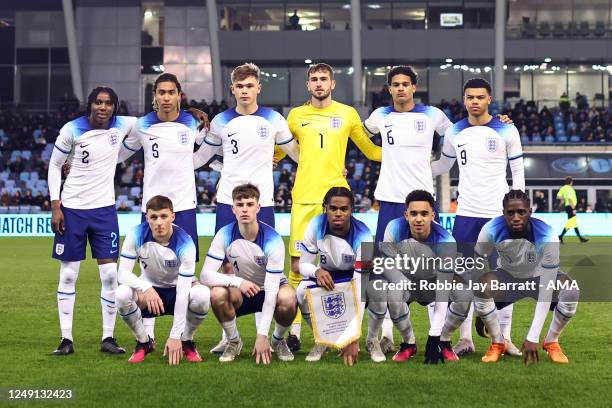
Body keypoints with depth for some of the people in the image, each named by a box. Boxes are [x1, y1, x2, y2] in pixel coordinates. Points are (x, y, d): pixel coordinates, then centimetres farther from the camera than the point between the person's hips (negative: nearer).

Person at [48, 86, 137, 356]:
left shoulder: (121, 126, -2)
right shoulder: (72, 130, -8)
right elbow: (54, 165, 0)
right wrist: (55, 206, -5)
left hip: (104, 209, 2)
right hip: (72, 209, -2)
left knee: (110, 274, -3)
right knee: (68, 274, 2)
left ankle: (108, 338, 6)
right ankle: (66, 339, 9)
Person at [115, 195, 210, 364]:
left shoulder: (185, 243, -26)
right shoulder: (136, 234, -21)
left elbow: (183, 291, -27)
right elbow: (123, 272, -21)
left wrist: (175, 336, -31)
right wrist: (146, 288, -44)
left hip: (176, 291, -1)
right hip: (148, 289, 1)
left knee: (202, 294, -35)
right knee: (122, 294, -32)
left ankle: (186, 341, -4)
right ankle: (144, 342, -5)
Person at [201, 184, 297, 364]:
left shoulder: (273, 240, -24)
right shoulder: (225, 235, -17)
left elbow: (271, 290, -27)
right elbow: (205, 275, -22)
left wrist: (262, 335, -33)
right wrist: (238, 282, -40)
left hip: (270, 290, -2)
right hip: (241, 294, 2)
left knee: (287, 298, -36)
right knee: (217, 294, -32)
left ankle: (278, 340, -3)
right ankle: (233, 341, -4)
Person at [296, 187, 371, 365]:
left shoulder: (362, 235, -33)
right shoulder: (316, 226, -25)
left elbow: (360, 287, -40)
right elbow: (304, 264, -15)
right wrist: (317, 271, -43)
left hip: (355, 276, -1)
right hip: (326, 275, 2)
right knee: (302, 291, -31)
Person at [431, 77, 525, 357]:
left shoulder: (507, 131, -1)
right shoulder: (454, 132, 7)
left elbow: (518, 172, 3)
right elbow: (443, 166, 21)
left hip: (499, 214, -2)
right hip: (466, 214, 2)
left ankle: (505, 338, 8)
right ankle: (465, 338, 7)